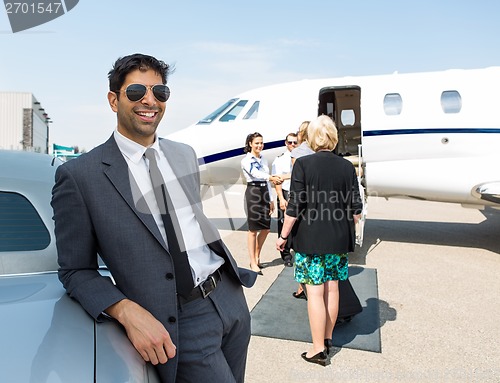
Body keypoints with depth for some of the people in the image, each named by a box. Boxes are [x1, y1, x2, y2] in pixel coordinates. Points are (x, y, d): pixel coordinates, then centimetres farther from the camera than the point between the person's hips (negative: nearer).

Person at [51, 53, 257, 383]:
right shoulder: (79, 175, -10)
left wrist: (232, 271, 15)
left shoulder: (185, 154, 9)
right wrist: (128, 312, -20)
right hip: (178, 322, -6)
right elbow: (76, 271, -5)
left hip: (230, 297, 6)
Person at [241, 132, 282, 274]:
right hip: (253, 193, -7)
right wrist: (270, 177, -45)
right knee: (253, 230, -1)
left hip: (265, 193, 7)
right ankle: (253, 263, 8)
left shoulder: (263, 159, 15)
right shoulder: (246, 160, -7)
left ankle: (257, 256, 28)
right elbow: (255, 174, -27)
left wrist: (271, 200, 13)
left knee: (266, 229, 9)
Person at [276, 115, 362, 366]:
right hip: (339, 239, 4)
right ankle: (327, 338, 32)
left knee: (315, 291, 3)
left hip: (310, 238, -4)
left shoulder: (303, 164, -12)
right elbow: (356, 209, 3)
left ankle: (318, 349, 13)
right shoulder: (347, 167, 0)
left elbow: (294, 207, -13)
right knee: (332, 288, 15)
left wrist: (284, 235, -2)